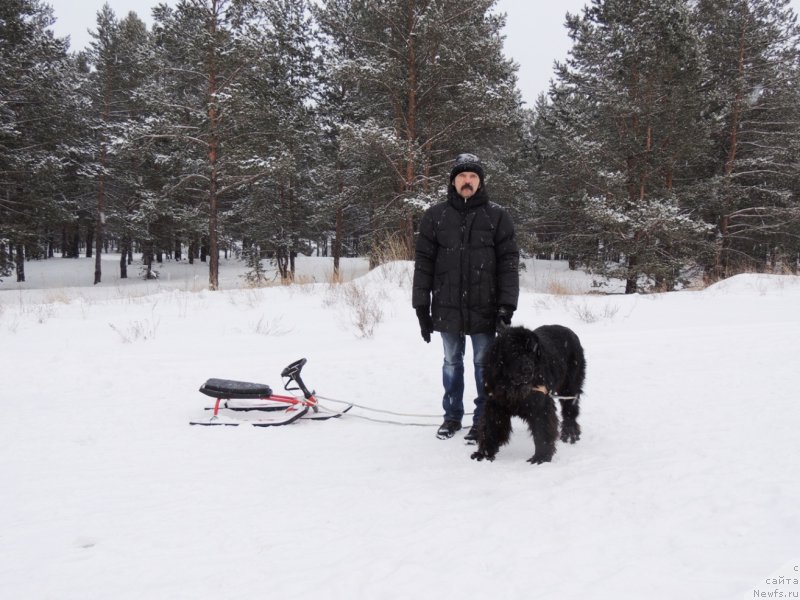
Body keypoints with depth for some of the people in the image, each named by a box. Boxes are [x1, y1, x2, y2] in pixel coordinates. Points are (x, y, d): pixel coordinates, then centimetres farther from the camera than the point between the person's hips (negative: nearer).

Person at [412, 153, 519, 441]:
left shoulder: (497, 216, 0)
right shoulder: (435, 215, 3)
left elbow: (509, 263, -2)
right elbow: (423, 263, 4)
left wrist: (506, 306, -9)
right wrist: (421, 306, 0)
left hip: (484, 308, -2)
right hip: (447, 308, 2)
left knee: (483, 364, 7)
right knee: (452, 362, 14)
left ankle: (483, 418, 18)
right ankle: (452, 415, 28)